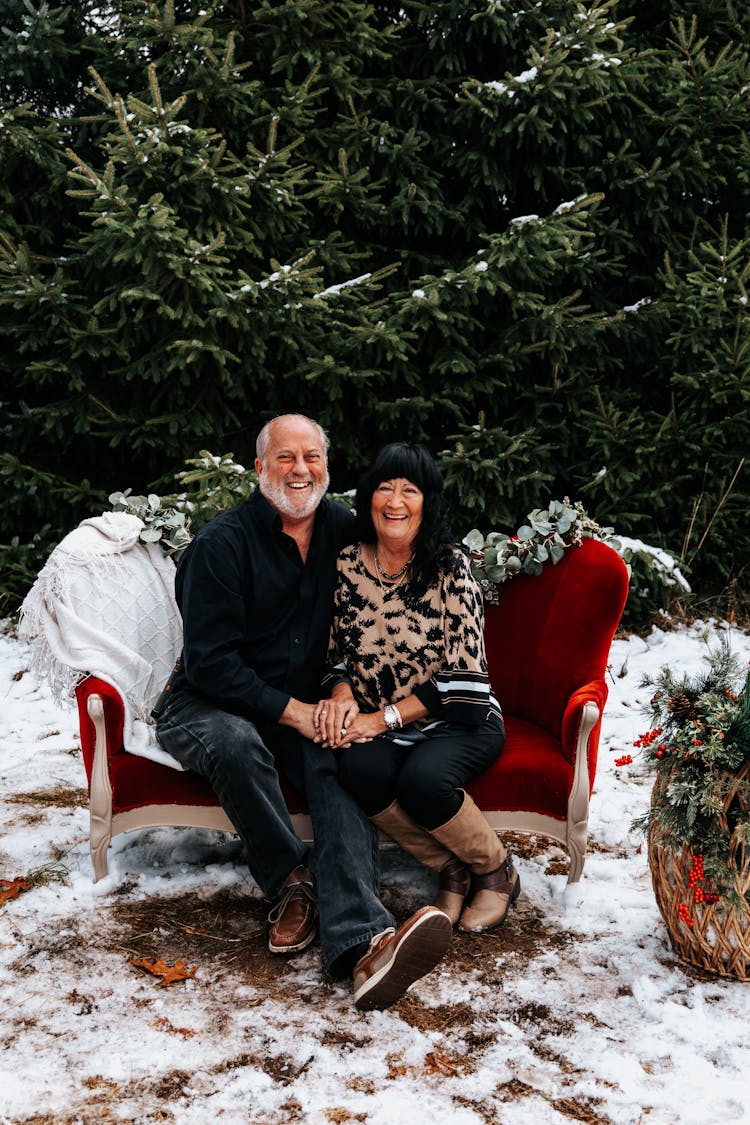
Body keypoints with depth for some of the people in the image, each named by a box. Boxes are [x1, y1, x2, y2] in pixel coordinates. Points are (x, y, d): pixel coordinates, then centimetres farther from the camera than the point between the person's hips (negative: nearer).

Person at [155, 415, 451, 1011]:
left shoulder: (346, 531, 5)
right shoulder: (222, 542, -11)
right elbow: (210, 661, -15)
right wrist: (290, 711, -20)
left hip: (308, 708, 3)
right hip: (213, 704, -3)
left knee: (343, 763, -29)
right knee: (235, 742, -39)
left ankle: (362, 941, -48)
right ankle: (291, 885, -19)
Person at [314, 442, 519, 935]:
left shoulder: (450, 566, -11)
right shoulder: (346, 565, 1)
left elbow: (462, 677, -13)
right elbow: (339, 650, 12)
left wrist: (384, 717, -17)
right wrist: (342, 692, -11)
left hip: (457, 721, -3)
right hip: (379, 728, 3)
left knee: (422, 778, -34)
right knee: (360, 767, -31)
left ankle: (497, 871, -1)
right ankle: (451, 870, -5)